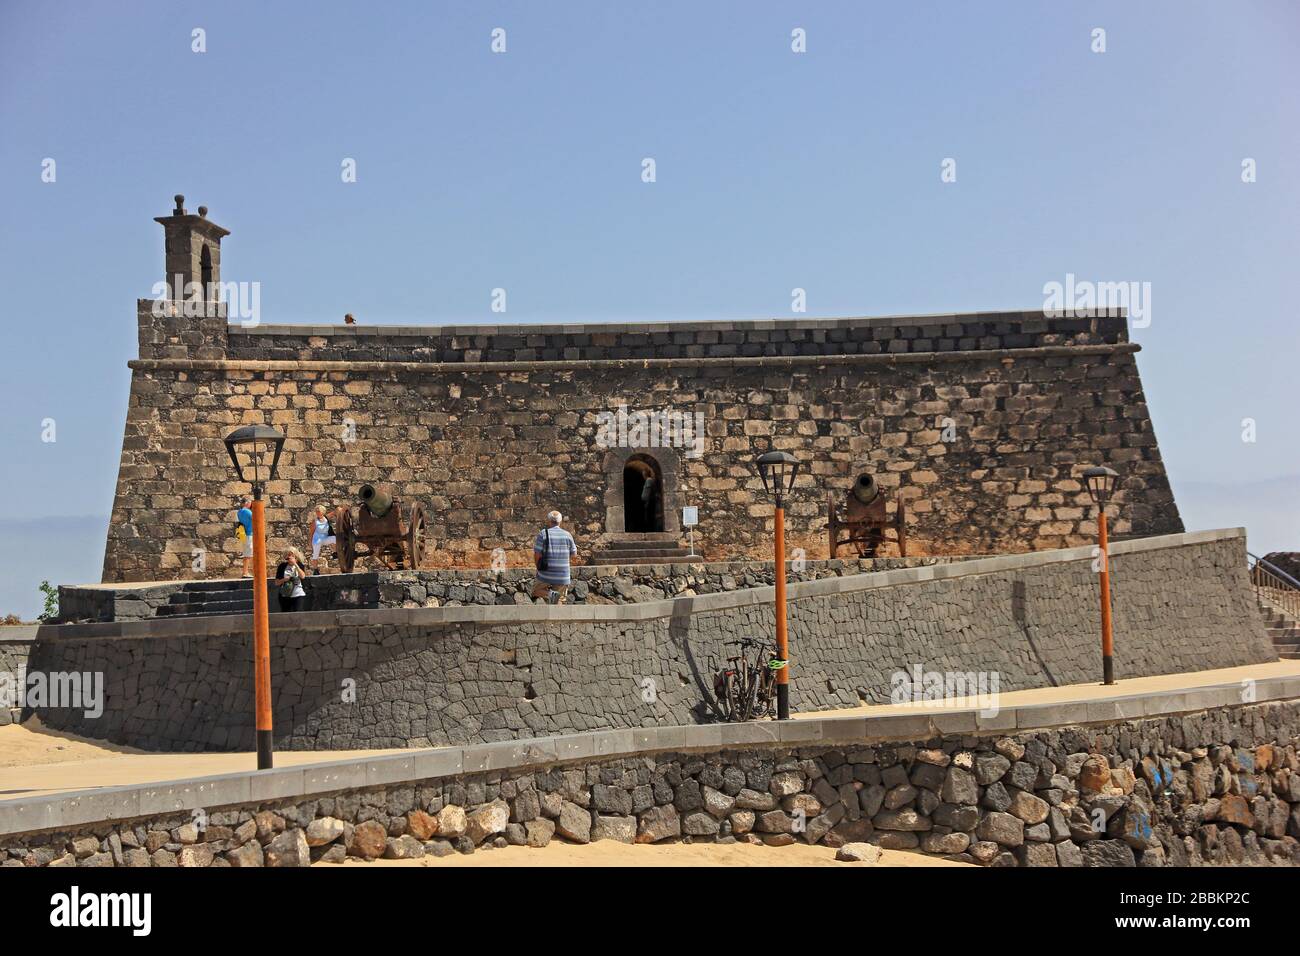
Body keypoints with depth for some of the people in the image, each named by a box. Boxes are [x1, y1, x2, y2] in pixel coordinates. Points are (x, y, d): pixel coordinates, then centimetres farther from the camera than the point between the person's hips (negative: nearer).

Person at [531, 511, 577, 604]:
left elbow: (537, 555, -10)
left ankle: (550, 594, -10)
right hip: (563, 576, 3)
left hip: (546, 575, -3)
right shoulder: (567, 535, 1)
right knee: (558, 601, 14)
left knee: (536, 591, 18)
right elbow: (574, 554, 7)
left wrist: (538, 567, 8)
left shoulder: (543, 534, -7)